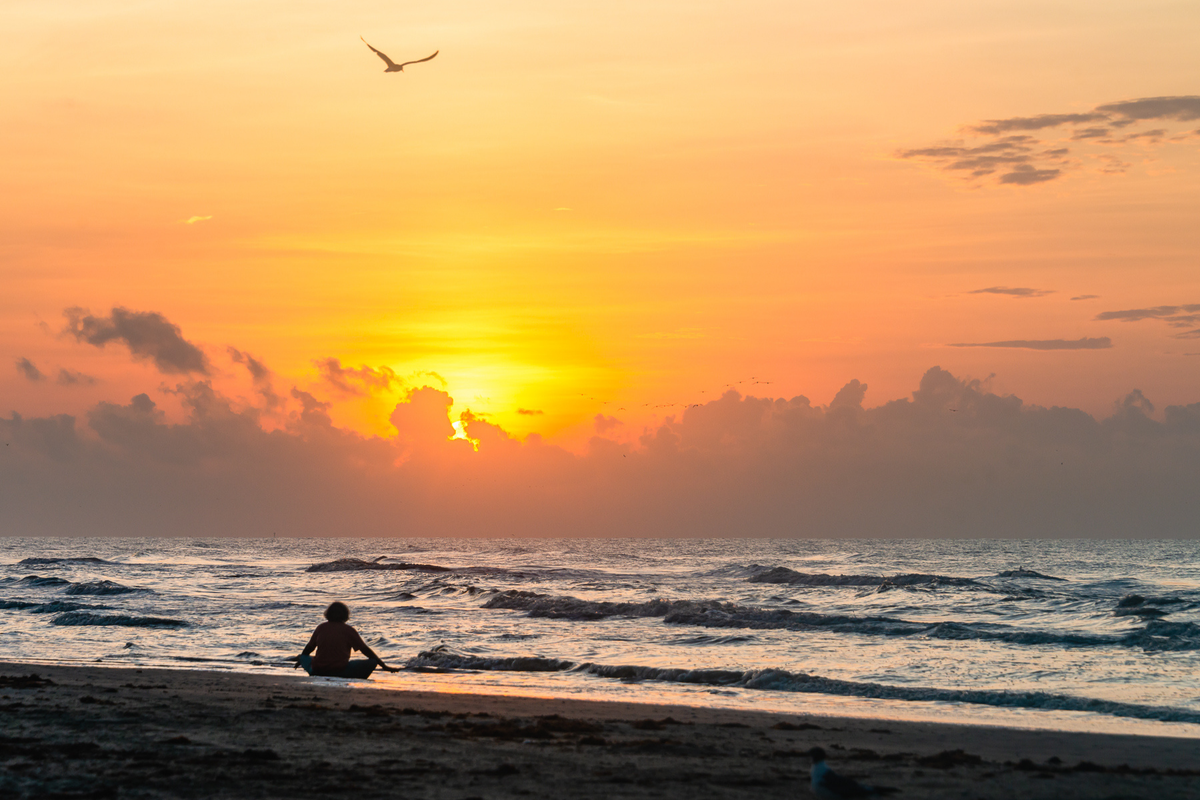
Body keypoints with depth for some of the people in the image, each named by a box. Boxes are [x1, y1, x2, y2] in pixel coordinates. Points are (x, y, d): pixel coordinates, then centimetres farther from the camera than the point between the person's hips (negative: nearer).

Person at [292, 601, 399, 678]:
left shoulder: (321, 627, 12)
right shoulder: (348, 630, 3)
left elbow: (309, 648, 23)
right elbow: (366, 650, 6)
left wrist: (300, 660, 45)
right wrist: (384, 666, 12)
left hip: (317, 672, 4)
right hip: (340, 672, -4)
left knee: (304, 657, 33)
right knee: (371, 662, 2)